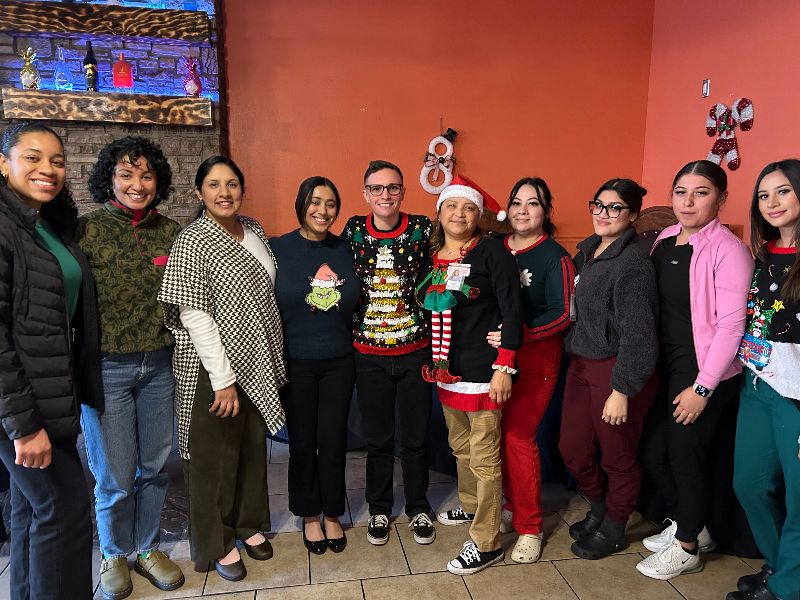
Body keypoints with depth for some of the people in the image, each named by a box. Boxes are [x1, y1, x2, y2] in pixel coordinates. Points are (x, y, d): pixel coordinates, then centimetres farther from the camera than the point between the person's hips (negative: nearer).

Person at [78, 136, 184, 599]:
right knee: (115, 476, 8)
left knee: (157, 465, 14)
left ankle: (148, 548, 36)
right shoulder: (87, 229, -6)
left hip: (160, 365, 3)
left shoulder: (171, 232, 4)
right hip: (107, 367, -3)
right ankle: (115, 554, 34)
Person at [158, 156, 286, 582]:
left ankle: (249, 524, 38)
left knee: (253, 446, 18)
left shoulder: (254, 230, 7)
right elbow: (193, 315, -18)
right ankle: (216, 543, 28)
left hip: (256, 363, 7)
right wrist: (223, 379, -19)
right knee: (216, 455, 8)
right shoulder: (193, 242, -14)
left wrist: (272, 362, 12)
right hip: (213, 369, -6)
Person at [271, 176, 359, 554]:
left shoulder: (345, 249, 3)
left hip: (339, 361, 2)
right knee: (303, 441, 9)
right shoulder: (278, 249, -6)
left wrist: (357, 345, 6)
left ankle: (332, 514, 29)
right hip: (295, 363, -2)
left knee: (334, 440, 9)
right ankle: (309, 516, 29)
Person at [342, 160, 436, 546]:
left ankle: (418, 509, 33)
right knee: (377, 438, 14)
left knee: (415, 437, 12)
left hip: (415, 351, 0)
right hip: (369, 355, 1)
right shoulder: (353, 230, -1)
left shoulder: (423, 228, -5)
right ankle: (379, 509, 35)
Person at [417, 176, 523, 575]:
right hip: (446, 368, 7)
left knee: (483, 456, 0)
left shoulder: (492, 251, -9)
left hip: (482, 369, -6)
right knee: (460, 446, 21)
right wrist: (433, 361, 15)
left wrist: (504, 367, -17)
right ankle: (470, 507, 43)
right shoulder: (432, 256, 8)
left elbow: (512, 310, -13)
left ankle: (486, 544, 14)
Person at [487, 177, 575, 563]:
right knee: (498, 432, 8)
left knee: (518, 436, -4)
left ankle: (529, 527, 13)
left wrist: (519, 334, -23)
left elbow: (562, 314, -12)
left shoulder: (555, 257, -7)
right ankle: (513, 506, 30)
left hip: (536, 356, -4)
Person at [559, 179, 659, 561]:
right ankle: (599, 510, 42)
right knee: (573, 448, 15)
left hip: (616, 369, -8)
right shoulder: (587, 251, 8)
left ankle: (613, 531, 33)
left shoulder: (633, 263, -17)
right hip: (581, 364, 8)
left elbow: (637, 333, -19)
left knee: (617, 455, 10)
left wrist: (622, 389, -19)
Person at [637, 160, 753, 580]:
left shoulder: (727, 248, -13)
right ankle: (691, 526, 38)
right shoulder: (664, 241, 7)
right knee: (653, 452, 13)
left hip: (705, 373, -7)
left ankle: (687, 547, 27)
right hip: (669, 368, 7)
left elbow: (731, 324, -16)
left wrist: (702, 387, -16)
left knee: (685, 456, 4)